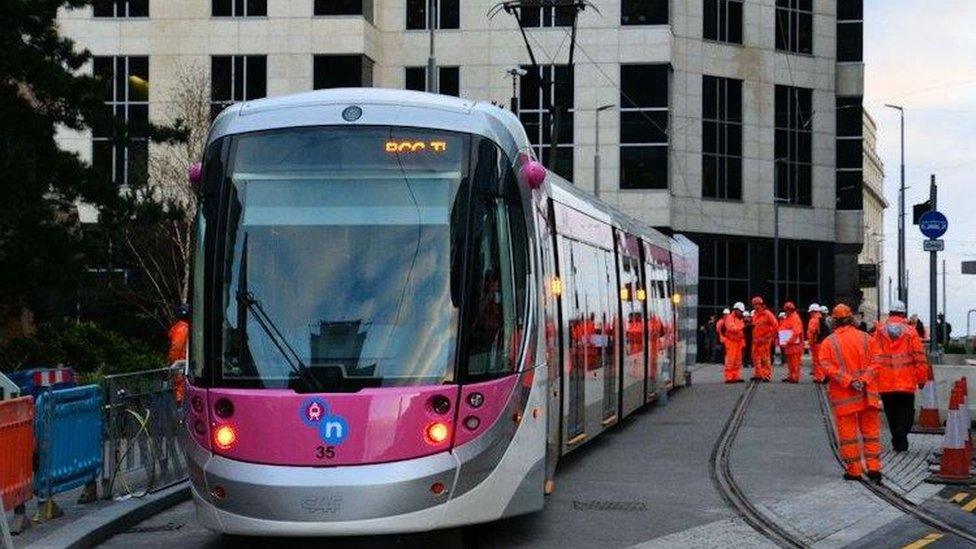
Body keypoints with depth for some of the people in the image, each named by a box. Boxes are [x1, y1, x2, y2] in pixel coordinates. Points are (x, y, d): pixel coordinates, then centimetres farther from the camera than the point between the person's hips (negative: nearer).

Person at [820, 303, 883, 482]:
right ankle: (874, 467, 3)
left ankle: (853, 469, 6)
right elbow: (874, 363, -4)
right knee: (871, 430, 9)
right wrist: (864, 380, -13)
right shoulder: (865, 338, 3)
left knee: (848, 432, 5)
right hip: (867, 394, 2)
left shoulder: (829, 342, -3)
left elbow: (828, 367, -13)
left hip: (843, 395, -2)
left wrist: (849, 381, -17)